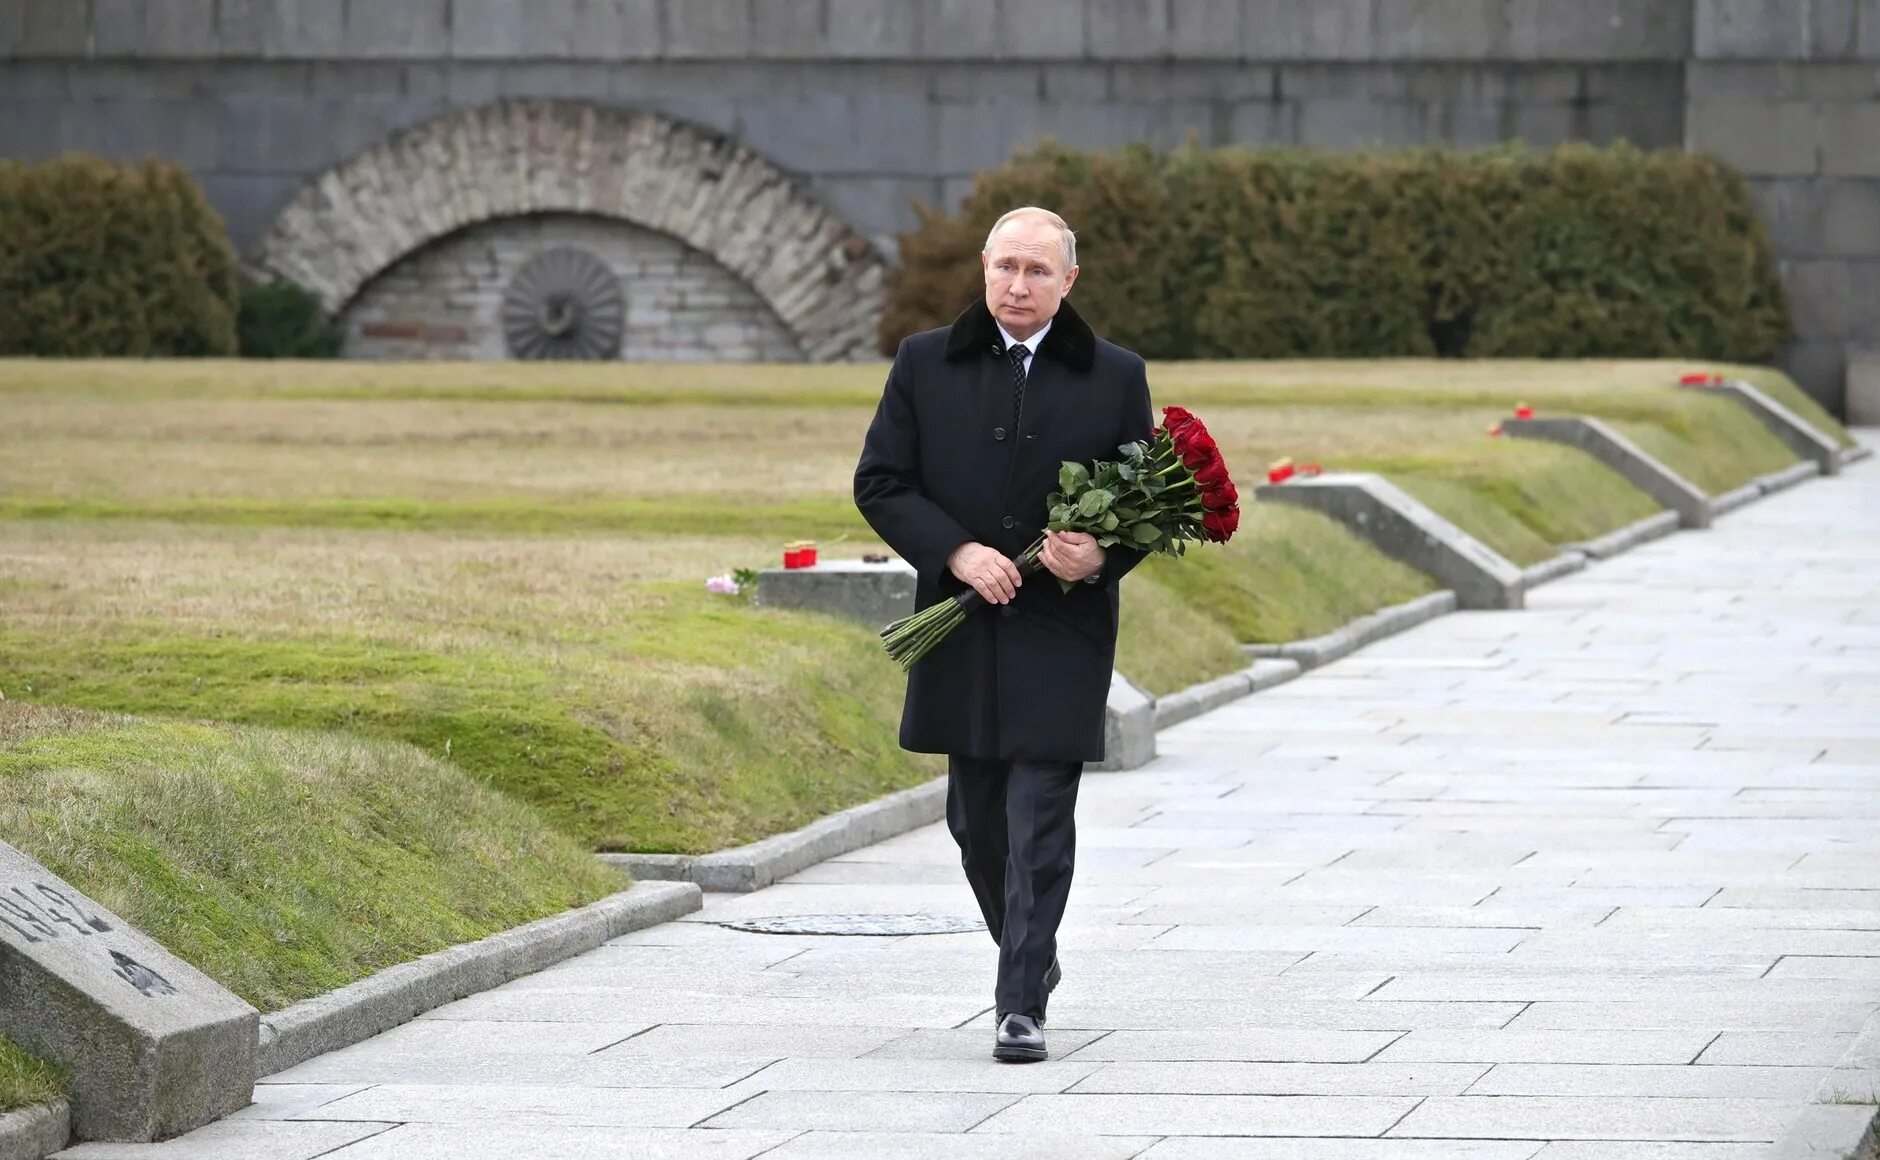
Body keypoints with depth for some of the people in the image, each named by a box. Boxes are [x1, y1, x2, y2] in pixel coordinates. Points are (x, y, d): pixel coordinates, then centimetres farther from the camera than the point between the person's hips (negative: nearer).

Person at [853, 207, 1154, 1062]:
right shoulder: (925, 365, 5)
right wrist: (955, 552, -13)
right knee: (976, 819, 13)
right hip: (962, 631, 2)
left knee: (1040, 823, -8)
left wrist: (1101, 558, -14)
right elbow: (879, 483, 2)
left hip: (1062, 633, -2)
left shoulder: (1115, 377, 4)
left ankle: (1022, 1007, -6)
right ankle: (1029, 954, 36)